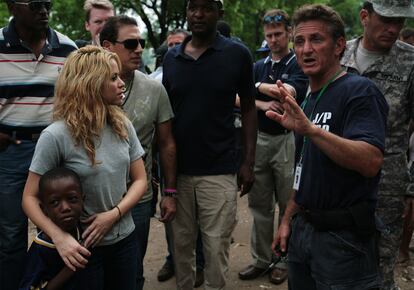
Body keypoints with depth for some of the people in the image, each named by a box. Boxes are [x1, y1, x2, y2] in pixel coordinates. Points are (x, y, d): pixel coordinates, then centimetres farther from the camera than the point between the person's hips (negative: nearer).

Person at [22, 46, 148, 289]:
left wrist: (113, 215, -13)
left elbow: (140, 180, 3)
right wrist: (59, 237, -26)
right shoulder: (56, 136, -17)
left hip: (125, 239, 5)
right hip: (83, 246, -4)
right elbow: (30, 198, -12)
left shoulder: (122, 125, -1)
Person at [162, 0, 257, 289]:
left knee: (216, 247, 4)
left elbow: (248, 109, 1)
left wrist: (249, 161, -4)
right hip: (178, 169, 3)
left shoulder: (238, 54, -4)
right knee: (182, 243, 13)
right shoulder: (171, 57, 5)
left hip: (219, 170, -3)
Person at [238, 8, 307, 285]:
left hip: (288, 140, -5)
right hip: (259, 138, 5)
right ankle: (261, 259, 22)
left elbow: (286, 92, -20)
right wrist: (263, 104, -13)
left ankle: (284, 260, 18)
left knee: (288, 205, 4)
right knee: (259, 204, 10)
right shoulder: (258, 66, 14)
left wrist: (257, 86, -10)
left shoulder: (299, 64, -2)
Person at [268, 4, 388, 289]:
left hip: (343, 236, -8)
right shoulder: (308, 100, 12)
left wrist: (310, 129, -37)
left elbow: (371, 162, -29)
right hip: (303, 228, 8)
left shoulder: (360, 91, -14)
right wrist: (288, 220, 14)